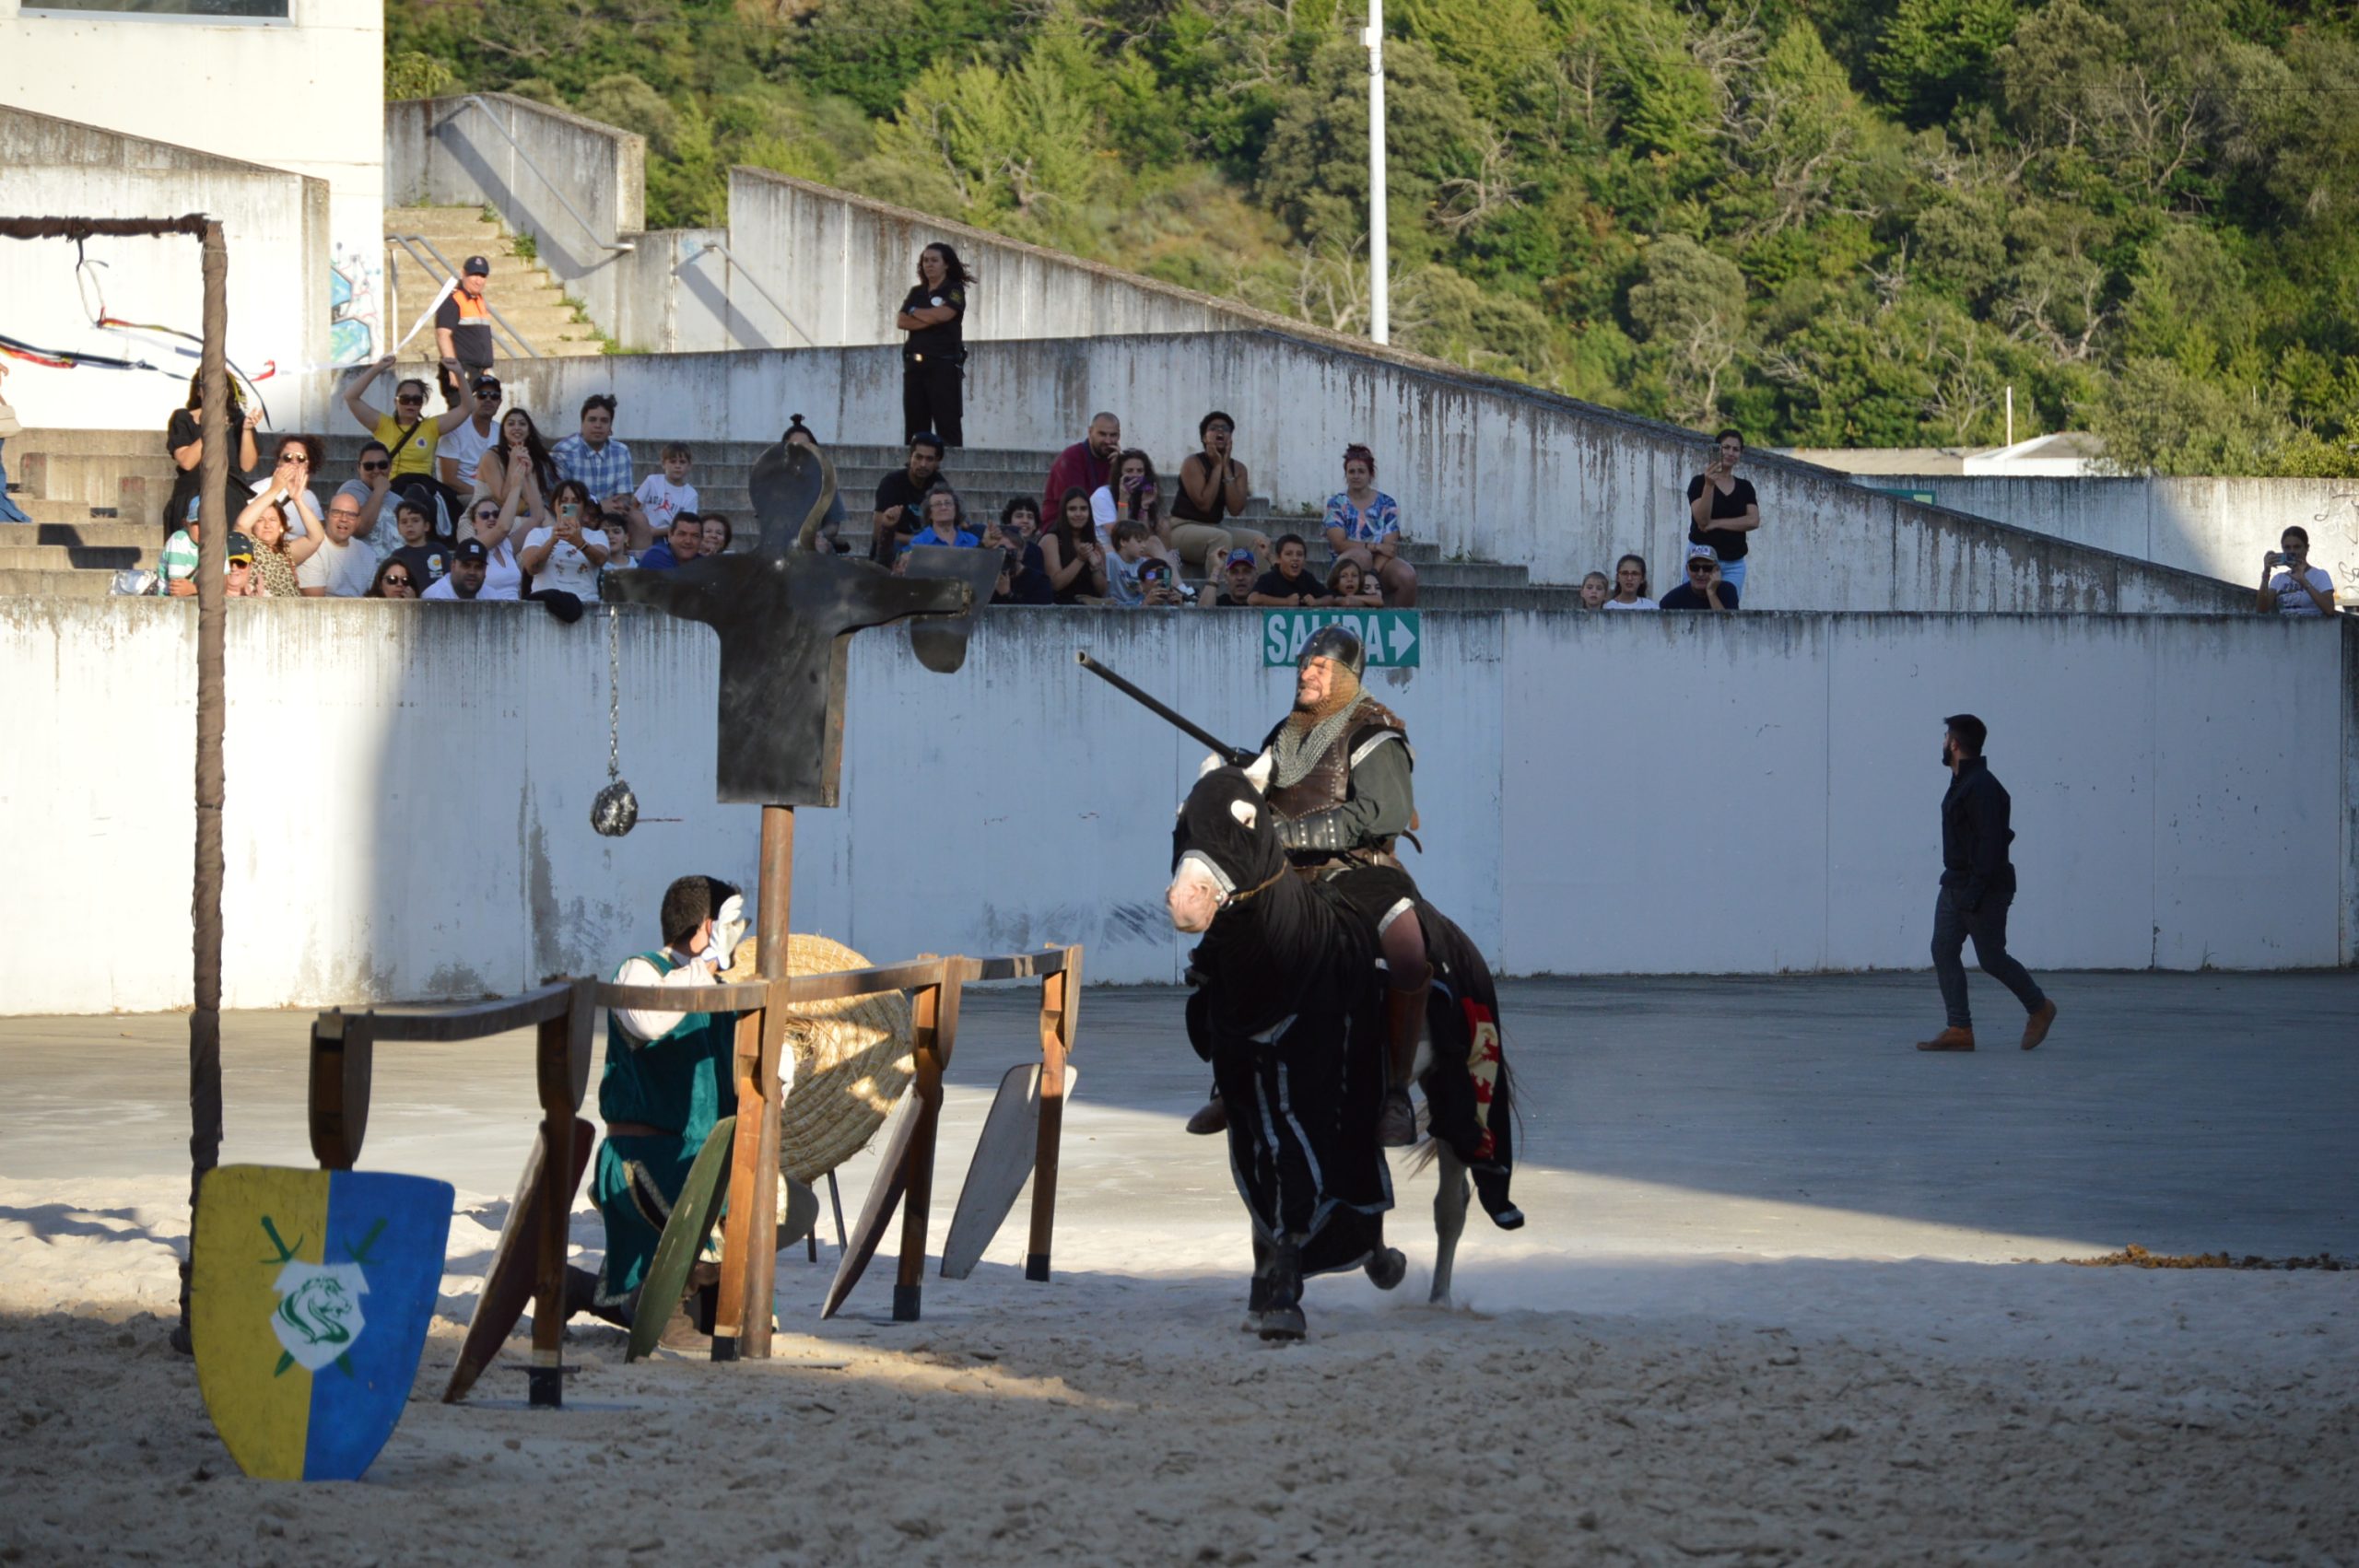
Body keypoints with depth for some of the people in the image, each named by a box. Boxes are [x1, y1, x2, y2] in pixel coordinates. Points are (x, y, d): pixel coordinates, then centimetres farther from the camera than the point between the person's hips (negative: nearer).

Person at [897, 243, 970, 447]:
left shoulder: (954, 290, 3)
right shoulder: (916, 293, 17)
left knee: (947, 423, -10)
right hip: (914, 364, 6)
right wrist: (929, 320, -9)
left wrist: (914, 311, 2)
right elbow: (901, 321, 4)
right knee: (915, 424, 3)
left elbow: (941, 314, -14)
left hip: (944, 364, -6)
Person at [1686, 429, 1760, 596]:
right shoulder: (1699, 482, 1)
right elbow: (1702, 519, -13)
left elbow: (1753, 521, -2)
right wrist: (1709, 485, -26)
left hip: (1734, 563, 3)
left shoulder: (1745, 487, 12)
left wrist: (1716, 523, -10)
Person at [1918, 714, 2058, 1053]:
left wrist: (1975, 891, -27)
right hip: (1955, 884, 10)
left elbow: (1990, 842, -24)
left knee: (1991, 958, -1)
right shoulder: (1961, 783, 13)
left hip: (1986, 889, -10)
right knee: (1943, 950, 1)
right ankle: (1959, 1030, 0)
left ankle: (2039, 1009, 20)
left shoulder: (1982, 787, -19)